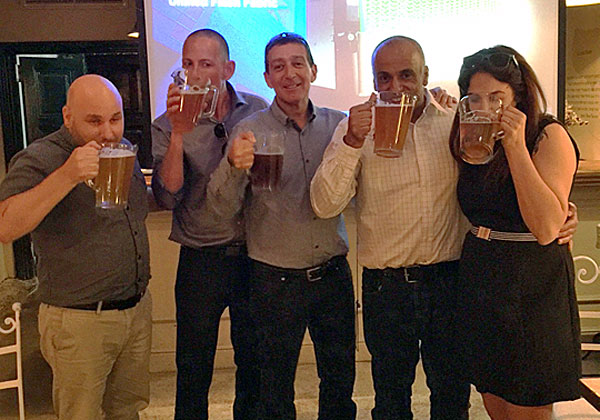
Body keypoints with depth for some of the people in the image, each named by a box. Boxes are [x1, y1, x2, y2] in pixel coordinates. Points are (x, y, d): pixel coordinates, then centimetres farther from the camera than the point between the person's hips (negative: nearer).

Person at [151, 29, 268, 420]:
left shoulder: (257, 110, 0)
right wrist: (178, 135, -25)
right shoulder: (168, 127, -6)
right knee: (194, 367, 11)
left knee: (254, 359, 17)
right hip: (201, 262, -1)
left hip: (253, 253, 2)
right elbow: (168, 197, -17)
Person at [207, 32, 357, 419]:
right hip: (276, 281, -2)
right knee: (276, 387, 14)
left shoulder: (338, 124, 1)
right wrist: (234, 166, -34)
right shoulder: (250, 132, -8)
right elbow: (224, 206, -13)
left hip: (334, 274, 3)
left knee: (341, 378, 18)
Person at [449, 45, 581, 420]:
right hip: (478, 283, 6)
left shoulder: (550, 136, -12)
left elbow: (546, 229, -22)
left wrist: (516, 146, -24)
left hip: (531, 290, -6)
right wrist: (467, 143, 3)